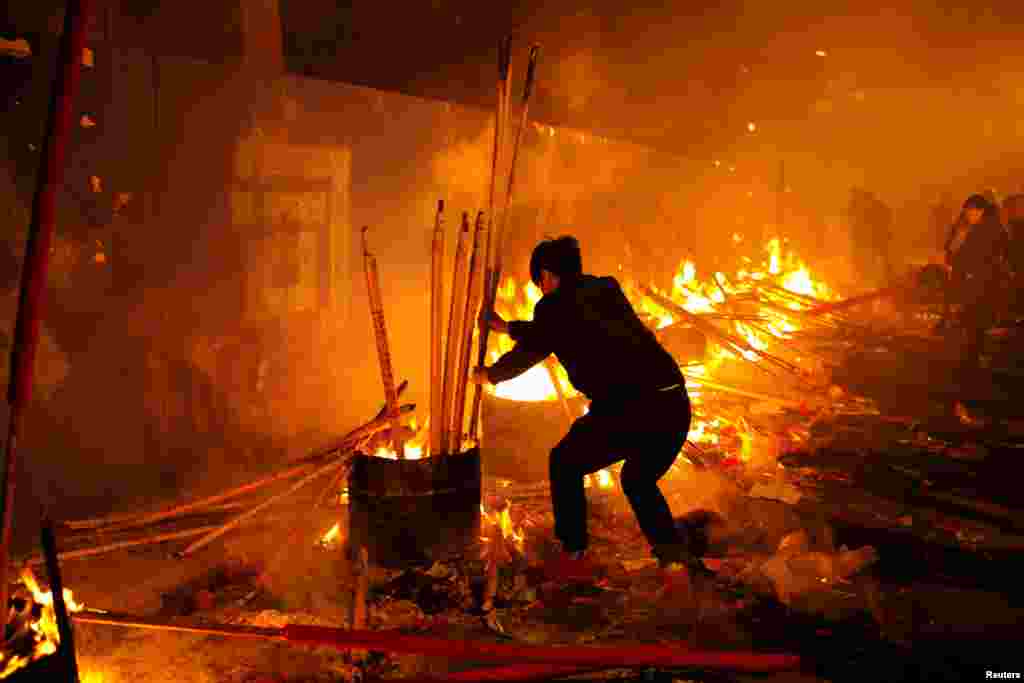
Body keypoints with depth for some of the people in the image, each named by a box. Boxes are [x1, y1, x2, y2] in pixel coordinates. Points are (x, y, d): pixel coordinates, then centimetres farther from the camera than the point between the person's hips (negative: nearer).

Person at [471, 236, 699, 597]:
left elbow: (526, 355, 18)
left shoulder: (555, 305, 3)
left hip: (627, 408, -6)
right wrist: (507, 327, 46)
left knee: (564, 464, 21)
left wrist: (488, 375, 38)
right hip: (675, 404, 7)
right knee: (639, 482, 29)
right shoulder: (607, 289, 22)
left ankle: (574, 557, 27)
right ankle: (674, 562, 13)